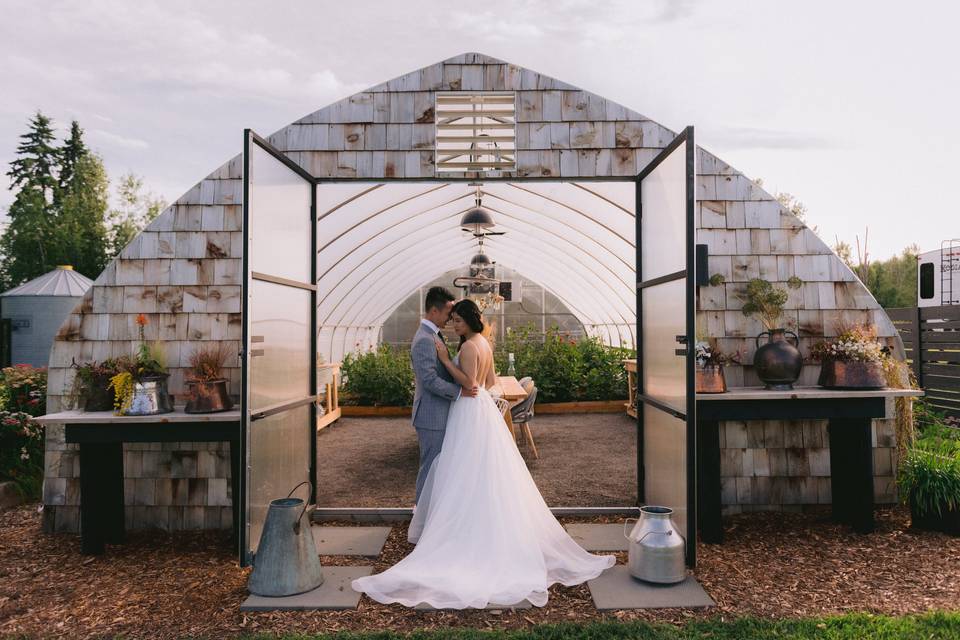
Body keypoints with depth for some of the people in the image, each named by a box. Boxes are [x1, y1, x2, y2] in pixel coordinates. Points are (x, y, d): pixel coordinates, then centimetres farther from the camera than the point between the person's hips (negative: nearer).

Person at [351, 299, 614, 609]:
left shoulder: (468, 346, -18)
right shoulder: (484, 343, 10)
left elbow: (468, 382, -24)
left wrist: (445, 359, -21)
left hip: (469, 412, -10)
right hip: (483, 407, 10)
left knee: (465, 475, -2)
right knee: (486, 473, 15)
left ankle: (464, 530, 4)